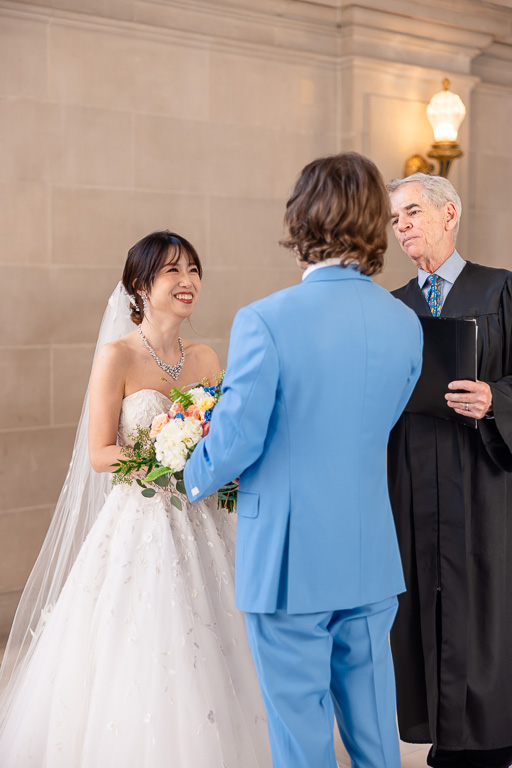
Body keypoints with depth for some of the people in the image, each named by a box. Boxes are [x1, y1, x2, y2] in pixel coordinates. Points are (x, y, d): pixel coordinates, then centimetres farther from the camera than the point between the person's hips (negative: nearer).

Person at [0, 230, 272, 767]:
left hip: (200, 528, 5)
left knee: (203, 671, 8)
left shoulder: (205, 359, 8)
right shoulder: (118, 356, -8)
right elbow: (100, 454, -10)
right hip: (138, 527, -5)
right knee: (134, 668, -2)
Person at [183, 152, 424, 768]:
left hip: (289, 562, -5)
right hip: (372, 560, 5)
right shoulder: (405, 325, -2)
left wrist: (195, 479, 8)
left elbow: (237, 440, -14)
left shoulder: (263, 323, -19)